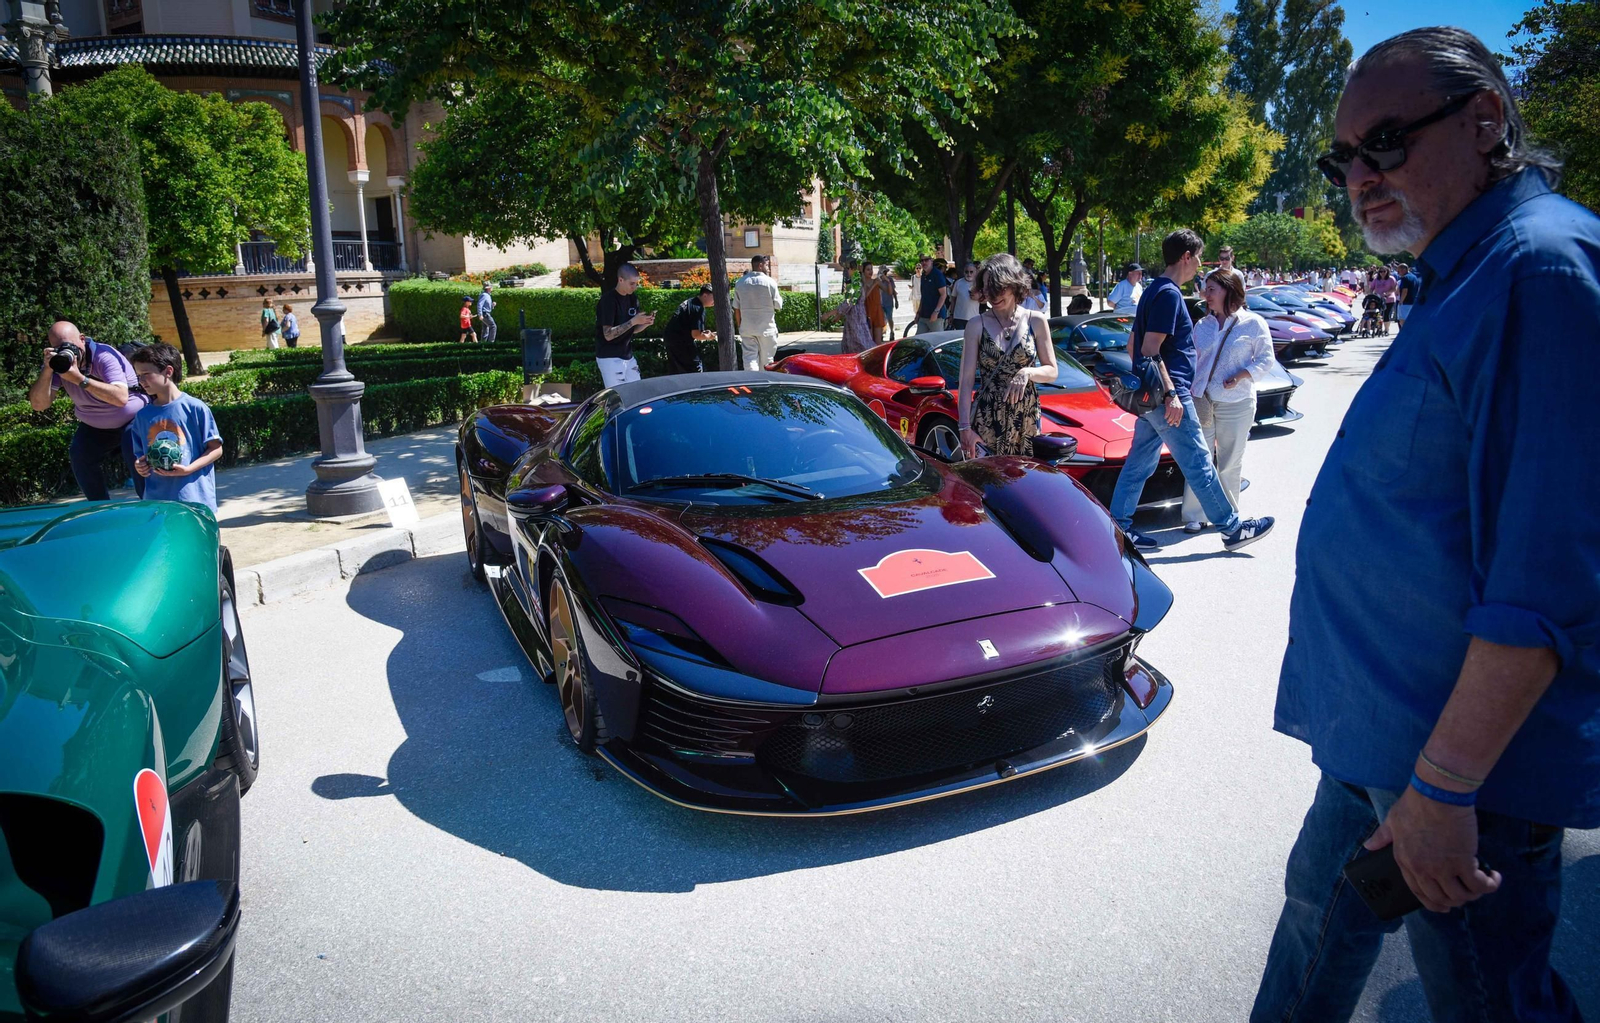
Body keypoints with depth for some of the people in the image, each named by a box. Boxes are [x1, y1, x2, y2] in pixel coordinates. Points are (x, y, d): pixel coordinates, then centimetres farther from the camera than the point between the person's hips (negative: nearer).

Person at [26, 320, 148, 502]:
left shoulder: (104, 356, -28)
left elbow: (121, 397, -43)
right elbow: (38, 405, -19)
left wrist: (79, 379, -47)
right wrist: (47, 369, -32)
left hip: (133, 420, -6)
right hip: (94, 426, 6)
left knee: (135, 456, -27)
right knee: (78, 455, -12)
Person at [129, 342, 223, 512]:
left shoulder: (195, 407, -3)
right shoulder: (143, 416, 12)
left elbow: (216, 448, -2)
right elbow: (140, 456, 21)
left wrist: (188, 469, -14)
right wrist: (139, 466, -1)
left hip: (195, 499, -4)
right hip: (155, 501, 5)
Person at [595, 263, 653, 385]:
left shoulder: (633, 299, 6)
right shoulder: (608, 300, -16)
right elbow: (608, 334, -21)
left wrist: (645, 323, -7)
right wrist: (633, 321, -25)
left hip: (628, 356, 7)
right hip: (610, 358, -7)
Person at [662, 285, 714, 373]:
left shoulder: (689, 302, 15)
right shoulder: (699, 309, -15)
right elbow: (695, 334, -20)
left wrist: (703, 332, 15)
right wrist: (708, 336, -1)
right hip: (682, 343, -10)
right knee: (697, 372, -2)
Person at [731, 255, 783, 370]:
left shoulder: (740, 283, 3)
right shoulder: (770, 282, -8)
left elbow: (736, 308, 5)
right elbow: (778, 305, -4)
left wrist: (739, 325, 15)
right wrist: (780, 296, 15)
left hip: (746, 329, 2)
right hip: (766, 328, -2)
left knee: (750, 357, 0)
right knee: (766, 359, 10)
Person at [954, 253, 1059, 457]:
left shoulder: (1036, 321, 3)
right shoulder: (977, 326, -2)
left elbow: (1051, 371, 7)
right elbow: (966, 381, -4)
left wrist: (1027, 373, -14)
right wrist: (964, 427, -12)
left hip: (1027, 420, 1)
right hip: (987, 422, -1)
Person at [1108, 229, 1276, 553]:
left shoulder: (1152, 291, 16)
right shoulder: (1169, 294, -14)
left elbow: (1132, 344, 22)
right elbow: (1150, 349, -22)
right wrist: (1171, 393, -23)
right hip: (1168, 396, -10)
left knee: (1139, 462, 11)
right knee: (1198, 464, -1)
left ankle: (1119, 527, 13)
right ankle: (1232, 528, 8)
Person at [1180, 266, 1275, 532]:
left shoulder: (1253, 323, -1)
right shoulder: (1202, 326, 11)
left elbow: (1266, 361, -1)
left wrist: (1240, 376, -16)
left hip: (1236, 404, -3)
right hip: (1202, 401, 3)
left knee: (1230, 462, 6)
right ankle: (1194, 515, 5)